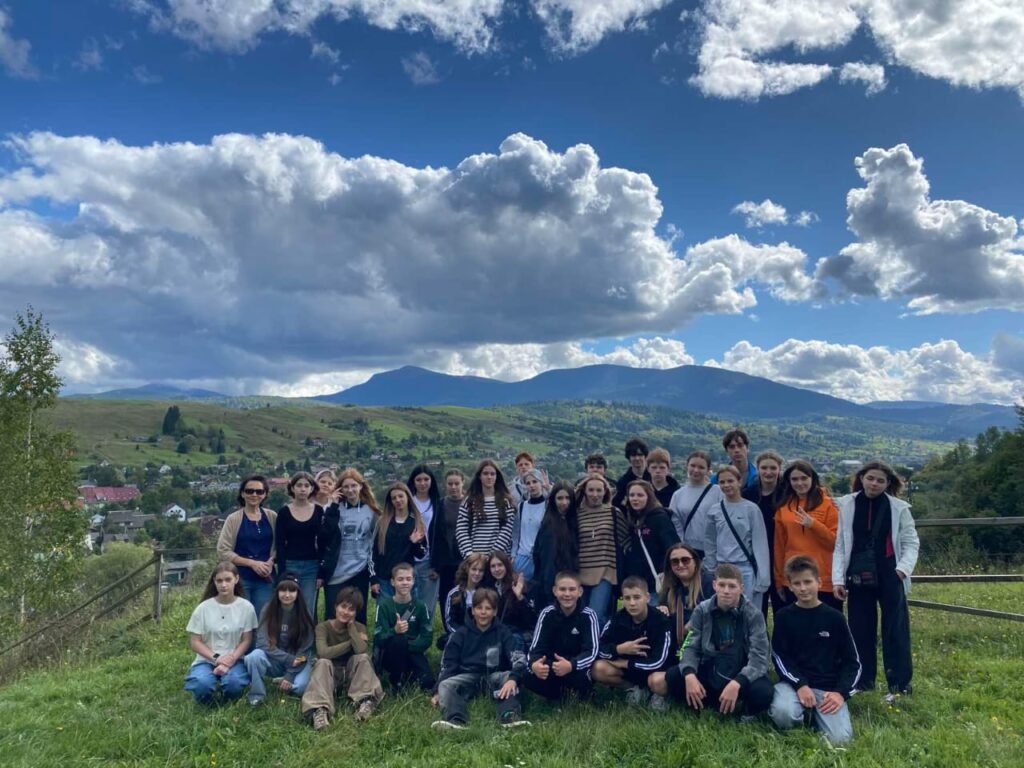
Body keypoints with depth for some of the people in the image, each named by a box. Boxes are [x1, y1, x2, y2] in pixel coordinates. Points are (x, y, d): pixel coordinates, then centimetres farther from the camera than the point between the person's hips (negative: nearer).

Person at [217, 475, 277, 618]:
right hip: (240, 579, -2)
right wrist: (252, 563, -14)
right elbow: (223, 550, -7)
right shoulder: (233, 519, -3)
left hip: (265, 579, 2)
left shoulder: (272, 517, 4)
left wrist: (271, 561, -10)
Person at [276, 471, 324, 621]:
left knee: (308, 611, 3)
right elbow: (280, 545, -2)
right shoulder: (284, 512, 0)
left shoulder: (319, 511, 3)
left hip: (311, 567, 1)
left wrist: (321, 573, -2)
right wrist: (282, 574, -8)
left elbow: (322, 543, 3)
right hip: (289, 565, -1)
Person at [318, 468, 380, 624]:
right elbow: (324, 538, -13)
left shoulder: (372, 511, 4)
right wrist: (333, 507, -14)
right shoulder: (335, 509, 2)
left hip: (360, 573, 1)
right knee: (334, 618, 1)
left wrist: (375, 576, 1)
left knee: (358, 617, 8)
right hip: (335, 574, -1)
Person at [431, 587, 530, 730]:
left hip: (494, 676, -1)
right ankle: (455, 721, -51)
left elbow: (518, 658, -10)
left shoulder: (502, 632, 3)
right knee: (446, 685, -27)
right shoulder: (462, 633, 8)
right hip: (468, 676, 1)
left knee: (508, 678, -32)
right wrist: (438, 691, -6)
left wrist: (513, 678, -32)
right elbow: (448, 663, 7)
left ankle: (511, 716, -53)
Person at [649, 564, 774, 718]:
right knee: (657, 681, -16)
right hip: (708, 671, 3)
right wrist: (689, 675, -28)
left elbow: (759, 657, -18)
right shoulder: (702, 610, -3)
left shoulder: (753, 614, -11)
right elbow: (691, 647, -6)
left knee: (763, 693, -38)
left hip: (742, 674, -3)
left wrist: (737, 683, -36)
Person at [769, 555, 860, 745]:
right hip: (794, 681, 0)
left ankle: (814, 714, 11)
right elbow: (779, 658, -1)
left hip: (828, 687, 1)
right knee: (783, 713, -33)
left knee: (840, 739, -22)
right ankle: (803, 714, 4)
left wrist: (840, 692, -9)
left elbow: (853, 662, 6)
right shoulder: (784, 616, 2)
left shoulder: (834, 617, 3)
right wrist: (800, 685, -16)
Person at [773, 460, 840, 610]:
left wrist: (813, 524, -17)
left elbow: (837, 541, -4)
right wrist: (778, 580, 10)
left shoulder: (827, 504, -1)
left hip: (824, 580, -3)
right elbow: (779, 545, 10)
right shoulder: (783, 507, 7)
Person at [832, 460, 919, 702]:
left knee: (895, 630, 1)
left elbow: (911, 543, 2)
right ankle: (863, 680, 20)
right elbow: (840, 544, 1)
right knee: (860, 630, 8)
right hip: (858, 577, 1)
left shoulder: (898, 508, -1)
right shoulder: (847, 505, 1)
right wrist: (838, 578, -4)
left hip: (889, 577, -1)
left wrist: (904, 567, -15)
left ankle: (899, 684, 11)